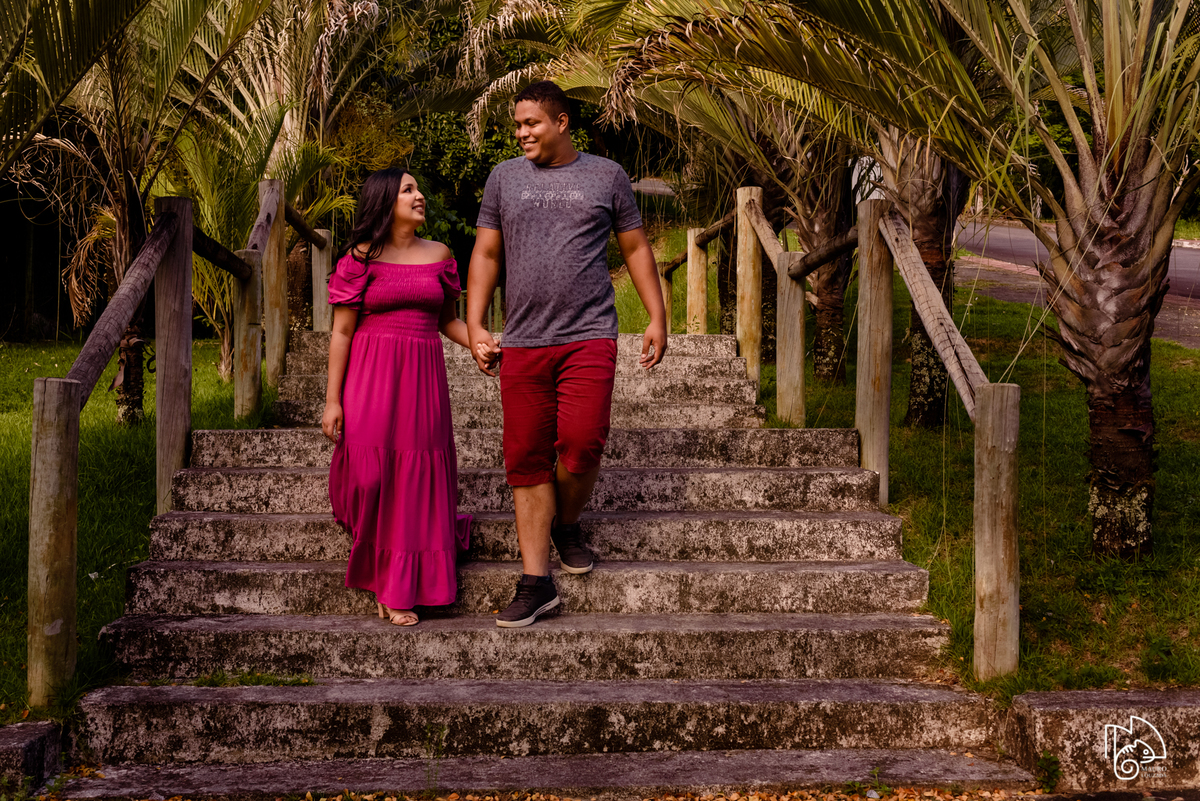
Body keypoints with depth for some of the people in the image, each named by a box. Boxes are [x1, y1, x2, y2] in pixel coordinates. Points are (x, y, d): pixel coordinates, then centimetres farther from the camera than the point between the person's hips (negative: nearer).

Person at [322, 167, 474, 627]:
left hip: (422, 380, 3)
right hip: (370, 380, -3)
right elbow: (341, 333, -1)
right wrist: (332, 400, -5)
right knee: (370, 477, -8)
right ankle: (382, 575, 16)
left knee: (415, 481, 0)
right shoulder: (361, 259, -1)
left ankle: (398, 592, 10)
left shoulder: (439, 256, 11)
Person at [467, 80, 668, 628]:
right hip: (522, 342, 2)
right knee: (526, 459, -1)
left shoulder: (606, 175, 8)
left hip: (589, 337, -2)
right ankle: (536, 583, 5)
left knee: (580, 446, -16)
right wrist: (474, 326, 5)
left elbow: (636, 248, 13)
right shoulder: (504, 177, 12)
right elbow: (486, 254, 13)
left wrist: (657, 318, 7)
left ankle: (565, 526, 16)